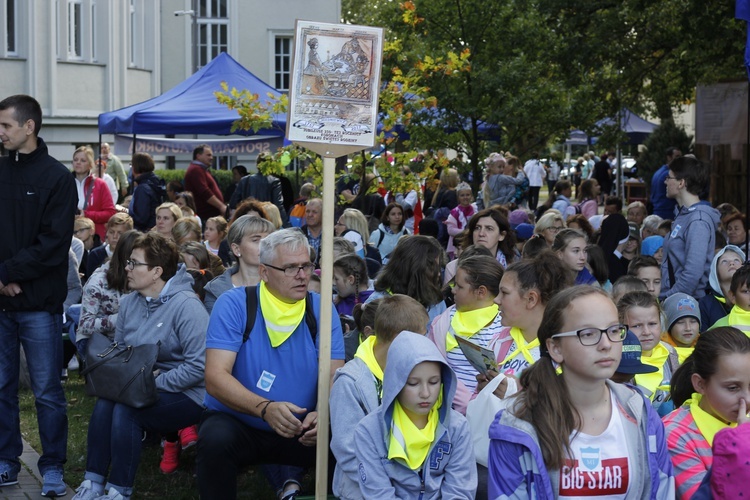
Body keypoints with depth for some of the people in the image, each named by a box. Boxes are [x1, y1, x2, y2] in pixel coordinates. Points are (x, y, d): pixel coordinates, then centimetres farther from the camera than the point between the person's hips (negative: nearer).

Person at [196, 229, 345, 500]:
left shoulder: (322, 310, -1)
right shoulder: (233, 304, -11)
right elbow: (215, 378, -19)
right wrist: (265, 408, -36)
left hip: (300, 430, 2)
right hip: (237, 423, -2)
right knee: (216, 439, -33)